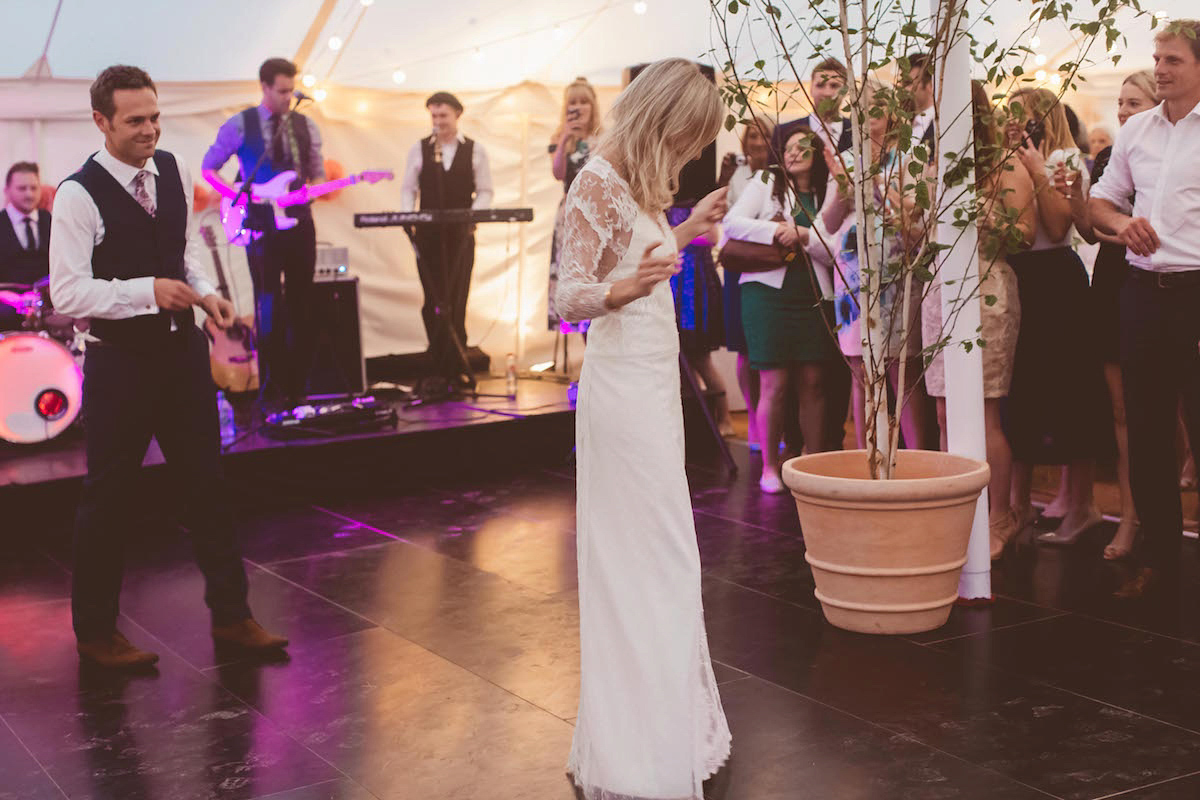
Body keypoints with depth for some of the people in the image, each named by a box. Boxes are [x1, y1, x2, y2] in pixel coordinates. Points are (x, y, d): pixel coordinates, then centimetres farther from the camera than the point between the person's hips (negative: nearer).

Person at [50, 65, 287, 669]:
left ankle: (230, 615, 25)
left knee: (207, 483, 12)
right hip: (120, 362, -6)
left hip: (182, 350, 6)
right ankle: (96, 632, 23)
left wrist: (204, 293, 0)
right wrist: (149, 291, -24)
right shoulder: (79, 195, -15)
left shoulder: (173, 171, 5)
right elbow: (67, 294, -18)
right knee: (109, 498, 5)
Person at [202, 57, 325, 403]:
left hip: (298, 222, 3)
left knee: (301, 305, 5)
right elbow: (208, 168, 6)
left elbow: (317, 175, 15)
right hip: (261, 224, -3)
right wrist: (235, 193, -9)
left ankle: (298, 384, 13)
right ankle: (273, 386, 5)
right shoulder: (240, 124, 0)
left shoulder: (306, 126, 8)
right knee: (270, 306, -4)